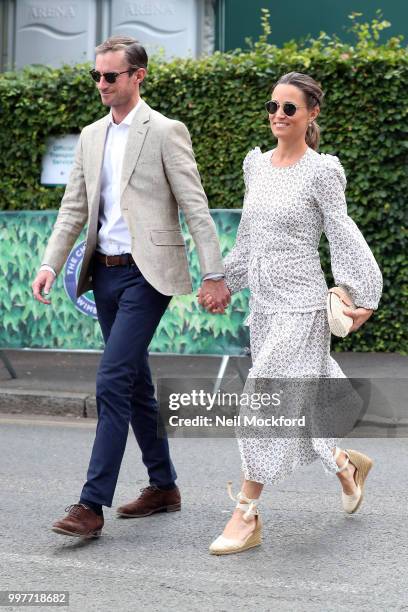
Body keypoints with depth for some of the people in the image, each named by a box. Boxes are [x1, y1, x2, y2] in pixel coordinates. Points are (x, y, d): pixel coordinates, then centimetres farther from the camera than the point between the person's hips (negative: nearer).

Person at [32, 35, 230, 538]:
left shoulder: (165, 132, -7)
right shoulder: (91, 137, 13)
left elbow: (195, 206, -9)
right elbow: (73, 208, 13)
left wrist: (213, 274, -12)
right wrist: (50, 265, 2)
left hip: (147, 273, -7)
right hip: (105, 271, 8)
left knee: (113, 381, -14)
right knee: (134, 382, 14)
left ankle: (92, 505, -13)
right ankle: (163, 486, 26)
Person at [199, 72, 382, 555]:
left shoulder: (320, 171, -8)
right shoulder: (256, 165, 10)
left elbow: (343, 237, -7)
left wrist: (361, 297, -9)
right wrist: (224, 284, 20)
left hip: (300, 304, -7)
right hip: (264, 302, 7)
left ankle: (247, 515, -6)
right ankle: (346, 463, 39)